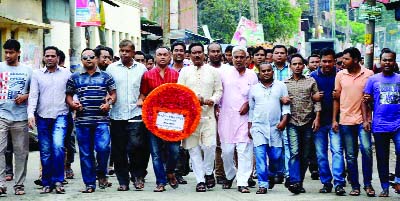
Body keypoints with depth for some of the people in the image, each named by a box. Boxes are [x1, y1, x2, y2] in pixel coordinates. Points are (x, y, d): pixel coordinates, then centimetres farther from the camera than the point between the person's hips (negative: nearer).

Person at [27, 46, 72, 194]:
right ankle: (47, 183, 15)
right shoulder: (37, 74, 7)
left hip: (60, 116, -2)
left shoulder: (66, 73, 6)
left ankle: (58, 181, -8)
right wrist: (31, 114, -9)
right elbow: (33, 95, 2)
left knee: (58, 146, -19)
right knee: (45, 152, 4)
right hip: (42, 117, 2)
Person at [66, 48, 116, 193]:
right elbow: (68, 95, 13)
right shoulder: (74, 78, 10)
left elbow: (113, 94, 10)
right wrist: (72, 104, -6)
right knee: (85, 153, 4)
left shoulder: (105, 77, 9)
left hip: (101, 120, -1)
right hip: (82, 121, 1)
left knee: (103, 147, -18)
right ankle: (89, 184, 12)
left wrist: (109, 103, -8)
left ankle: (101, 173, 9)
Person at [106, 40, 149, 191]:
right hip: (117, 115, 1)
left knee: (136, 145, -13)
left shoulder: (142, 68, 9)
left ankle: (138, 175, 7)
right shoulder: (111, 68, 8)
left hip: (136, 114, -1)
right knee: (119, 150, 4)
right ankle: (123, 181, 13)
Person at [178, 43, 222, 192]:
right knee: (194, 148, 0)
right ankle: (200, 180, 8)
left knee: (209, 145, -13)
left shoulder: (213, 71, 10)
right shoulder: (185, 72, 9)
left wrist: (213, 100, -10)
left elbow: (219, 90, 10)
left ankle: (209, 172, 13)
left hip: (208, 114, -1)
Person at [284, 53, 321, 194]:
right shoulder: (284, 83, 8)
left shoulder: (311, 81, 8)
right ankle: (295, 182, -18)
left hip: (308, 122, 1)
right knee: (294, 152, -13)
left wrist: (317, 118, -3)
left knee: (305, 155, 5)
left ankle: (300, 182, 14)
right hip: (292, 122, -1)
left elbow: (316, 101, 5)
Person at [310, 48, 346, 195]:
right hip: (318, 119, 3)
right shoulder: (313, 76, 7)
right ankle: (326, 183, 15)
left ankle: (339, 183, -13)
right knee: (321, 153, 6)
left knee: (337, 150, -12)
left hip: (335, 119, -3)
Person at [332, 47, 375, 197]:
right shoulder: (340, 75, 6)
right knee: (350, 155, 6)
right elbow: (336, 98, 11)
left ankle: (368, 183, -1)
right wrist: (334, 120, 7)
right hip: (345, 121, 3)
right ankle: (355, 185, 15)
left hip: (362, 119, -2)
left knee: (366, 149, -15)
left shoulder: (368, 74, -1)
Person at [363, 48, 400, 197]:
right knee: (382, 158, 8)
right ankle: (385, 187, 19)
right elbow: (365, 101, 6)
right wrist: (365, 120, -2)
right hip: (380, 126, 1)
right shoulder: (373, 80, 6)